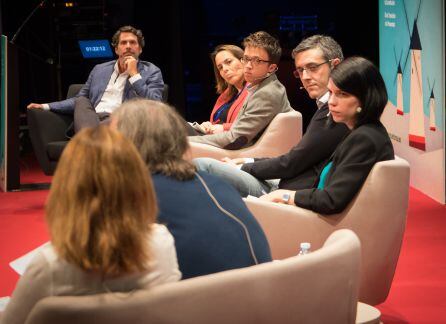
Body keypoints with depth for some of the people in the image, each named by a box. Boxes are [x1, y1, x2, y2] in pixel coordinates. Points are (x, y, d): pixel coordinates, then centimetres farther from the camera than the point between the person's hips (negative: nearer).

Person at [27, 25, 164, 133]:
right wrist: (47, 106, 12)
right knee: (81, 101, -25)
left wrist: (134, 74, -4)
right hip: (91, 121, 4)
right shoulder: (100, 69, 25)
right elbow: (80, 101, 25)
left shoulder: (151, 72, 11)